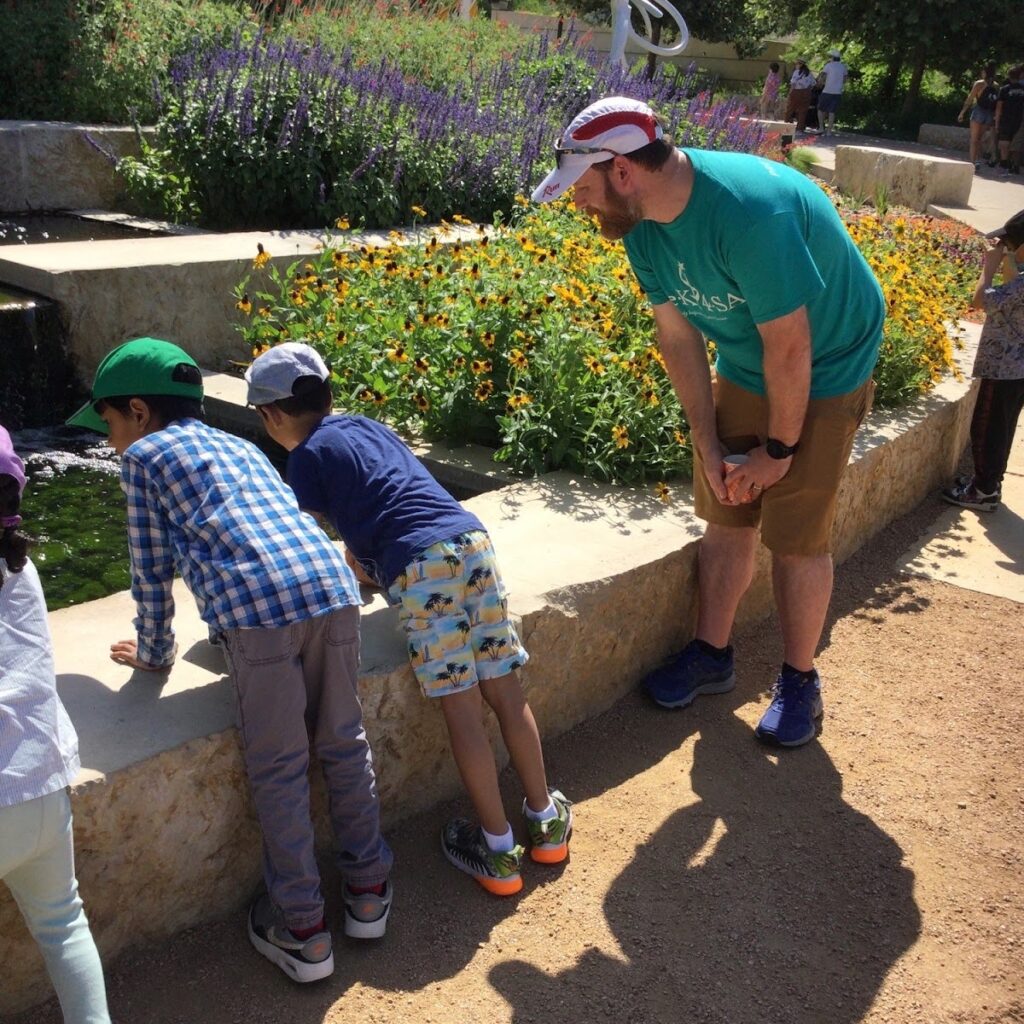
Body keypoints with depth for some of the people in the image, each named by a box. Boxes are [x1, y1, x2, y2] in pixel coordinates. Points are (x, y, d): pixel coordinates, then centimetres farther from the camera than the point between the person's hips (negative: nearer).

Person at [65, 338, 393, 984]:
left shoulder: (145, 455, 15)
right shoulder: (243, 446, 31)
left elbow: (152, 571, 15)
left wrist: (154, 652, 28)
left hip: (258, 606, -6)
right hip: (333, 584, 6)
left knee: (278, 771, 6)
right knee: (344, 744, 18)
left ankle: (303, 931, 16)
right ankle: (369, 890, 30)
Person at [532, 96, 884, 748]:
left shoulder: (749, 211, -36)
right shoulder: (644, 225, -11)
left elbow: (789, 348, -29)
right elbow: (678, 335, -4)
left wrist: (778, 446, -16)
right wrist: (709, 442, -5)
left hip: (823, 371, -6)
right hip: (744, 368, 7)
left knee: (796, 536, -3)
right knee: (725, 515, 10)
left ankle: (800, 680, 16)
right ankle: (713, 654, 27)